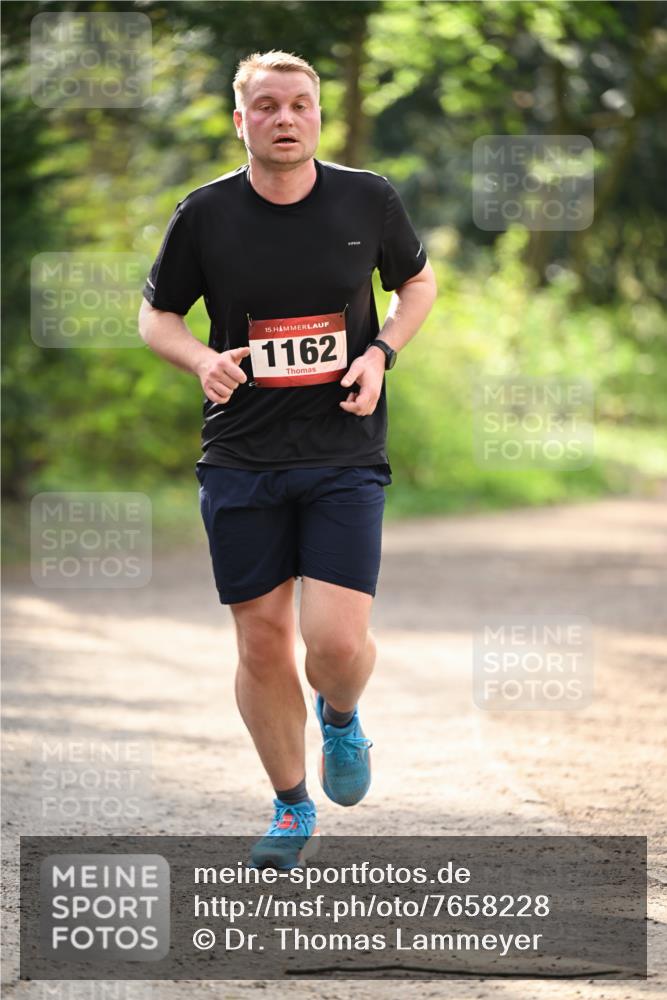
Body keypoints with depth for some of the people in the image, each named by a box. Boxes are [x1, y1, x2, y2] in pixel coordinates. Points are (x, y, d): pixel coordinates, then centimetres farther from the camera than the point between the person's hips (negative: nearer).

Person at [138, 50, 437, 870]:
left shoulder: (368, 200, -1)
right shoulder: (205, 215, -3)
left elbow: (418, 283, 16)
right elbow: (156, 315, 9)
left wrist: (380, 353, -3)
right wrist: (203, 360, -12)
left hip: (345, 455, -1)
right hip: (241, 457, 1)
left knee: (337, 640, -12)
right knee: (262, 643, 4)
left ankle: (341, 718, 25)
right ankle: (292, 810, 23)